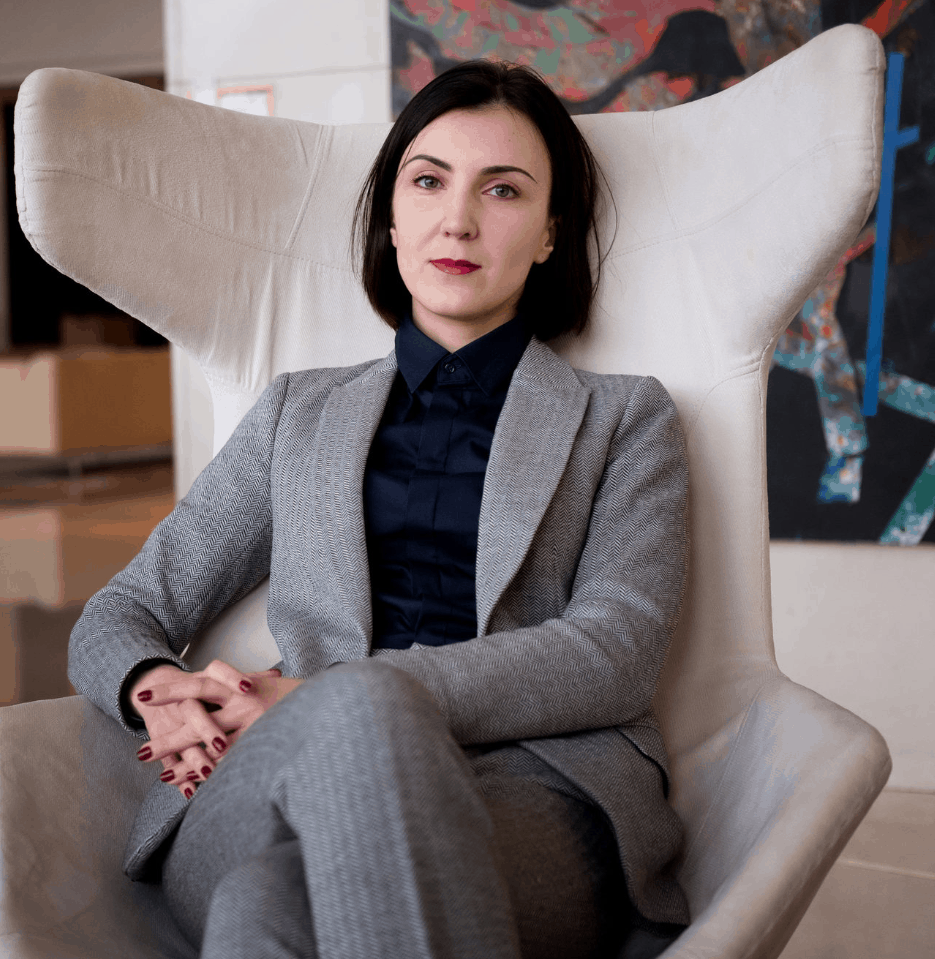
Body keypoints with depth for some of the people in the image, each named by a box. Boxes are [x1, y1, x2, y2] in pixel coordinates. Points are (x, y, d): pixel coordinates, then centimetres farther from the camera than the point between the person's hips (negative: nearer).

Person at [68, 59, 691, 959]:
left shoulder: (625, 417, 17)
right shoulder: (299, 411, 24)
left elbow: (615, 655, 0)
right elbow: (115, 620, 23)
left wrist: (332, 700, -13)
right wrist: (161, 691, -5)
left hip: (539, 798, 1)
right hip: (264, 795, 0)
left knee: (362, 710, -35)